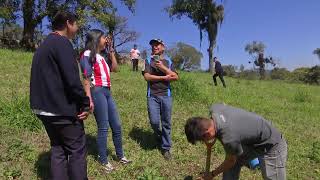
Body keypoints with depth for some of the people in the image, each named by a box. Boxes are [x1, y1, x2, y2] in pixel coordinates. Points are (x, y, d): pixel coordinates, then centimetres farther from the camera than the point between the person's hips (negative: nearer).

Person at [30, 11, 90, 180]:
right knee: (77, 150, 2)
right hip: (62, 109, -9)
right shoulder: (62, 43, -13)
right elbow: (72, 79, -22)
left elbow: (45, 77, 18)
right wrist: (85, 103, -13)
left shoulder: (43, 45, 17)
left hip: (44, 108, 9)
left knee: (58, 149, 17)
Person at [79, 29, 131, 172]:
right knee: (103, 128, -1)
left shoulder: (101, 56, 19)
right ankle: (103, 161, 16)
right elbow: (86, 79, -12)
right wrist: (89, 99, -20)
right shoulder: (88, 55, -5)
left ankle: (120, 156, 28)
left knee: (117, 126, 12)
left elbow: (115, 68, 17)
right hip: (98, 92, -8)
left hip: (107, 92, 8)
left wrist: (111, 50, 16)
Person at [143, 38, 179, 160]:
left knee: (166, 123, 3)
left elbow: (176, 77, 1)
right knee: (154, 121, -8)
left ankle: (166, 148, 16)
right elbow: (147, 77, -6)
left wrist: (163, 68, -10)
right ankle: (158, 134, 27)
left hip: (166, 95, 1)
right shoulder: (148, 61, 9)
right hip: (152, 96, -1)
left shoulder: (168, 62, 13)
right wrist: (164, 77, -5)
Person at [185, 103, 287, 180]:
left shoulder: (229, 138, -37)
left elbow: (231, 161, -15)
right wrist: (213, 139, -2)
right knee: (230, 168, 7)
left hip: (272, 146, -8)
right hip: (253, 141, 8)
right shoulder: (214, 108, -20)